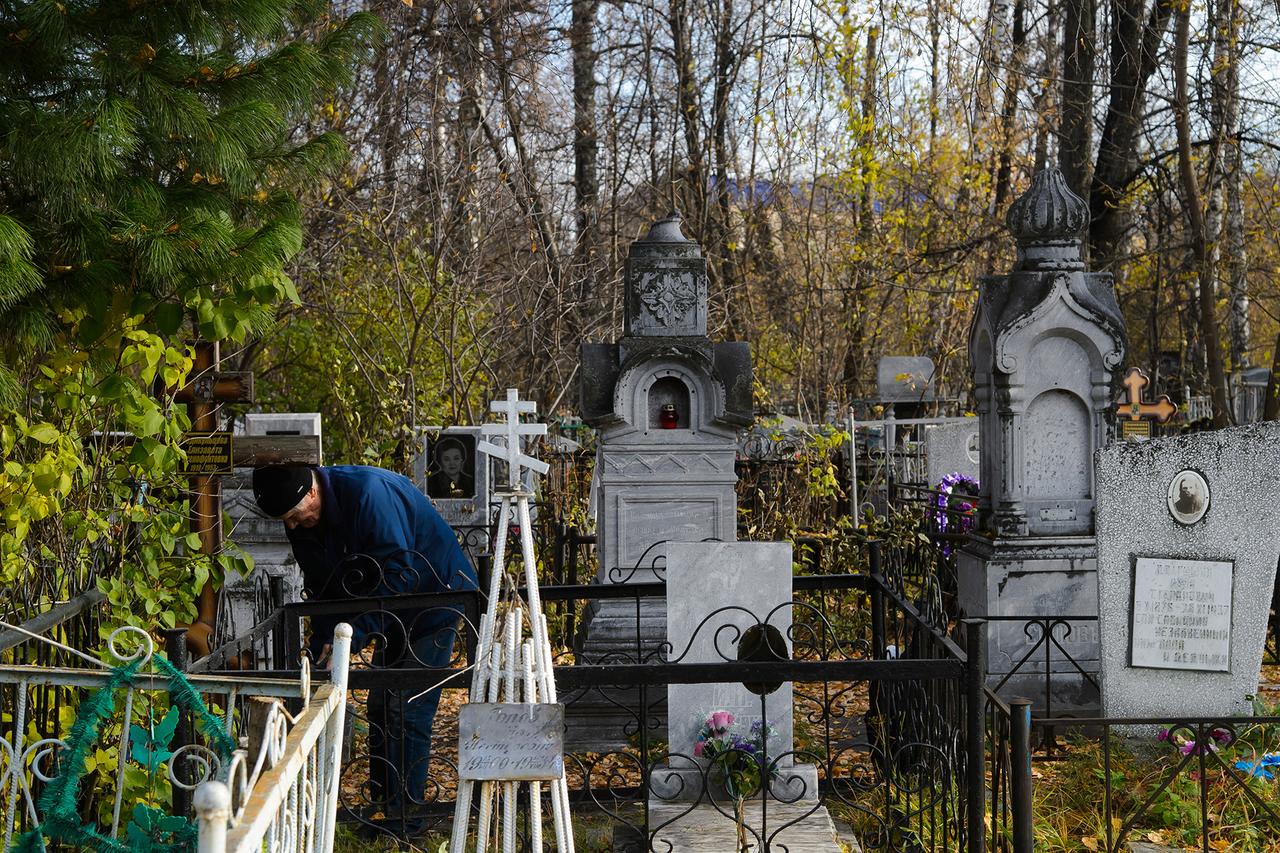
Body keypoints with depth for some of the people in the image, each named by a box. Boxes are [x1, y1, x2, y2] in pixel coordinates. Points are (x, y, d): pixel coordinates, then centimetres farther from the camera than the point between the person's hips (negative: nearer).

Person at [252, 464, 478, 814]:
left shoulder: (368, 492, -31)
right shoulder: (302, 523, -5)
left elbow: (398, 575, -31)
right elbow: (323, 589, 3)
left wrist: (351, 638, -32)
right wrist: (321, 648, -10)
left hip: (435, 598, -8)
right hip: (395, 610, 8)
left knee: (408, 711, -11)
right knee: (380, 707, 9)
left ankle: (404, 812, -4)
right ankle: (383, 808, 17)